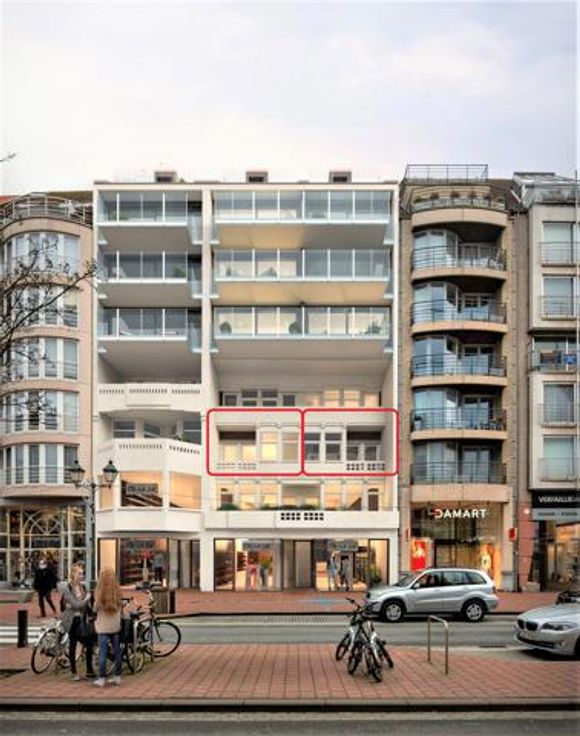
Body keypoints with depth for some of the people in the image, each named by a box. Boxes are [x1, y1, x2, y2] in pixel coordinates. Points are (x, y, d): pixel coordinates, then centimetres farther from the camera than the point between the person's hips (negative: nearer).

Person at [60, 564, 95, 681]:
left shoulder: (82, 587, 6)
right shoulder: (67, 588, -11)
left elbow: (87, 605, 8)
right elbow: (75, 604, -18)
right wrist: (87, 598, -8)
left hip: (82, 619, 5)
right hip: (72, 620, -5)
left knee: (89, 643, -2)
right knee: (73, 645, 4)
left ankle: (89, 670, 8)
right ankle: (74, 672, 16)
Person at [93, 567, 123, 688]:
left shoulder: (100, 592, -14)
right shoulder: (118, 591, -4)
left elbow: (96, 608, -7)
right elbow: (121, 607, 3)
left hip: (103, 627, -3)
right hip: (116, 626, 3)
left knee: (103, 652, 1)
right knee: (117, 651, 11)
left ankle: (101, 679, 3)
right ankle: (117, 677, 17)